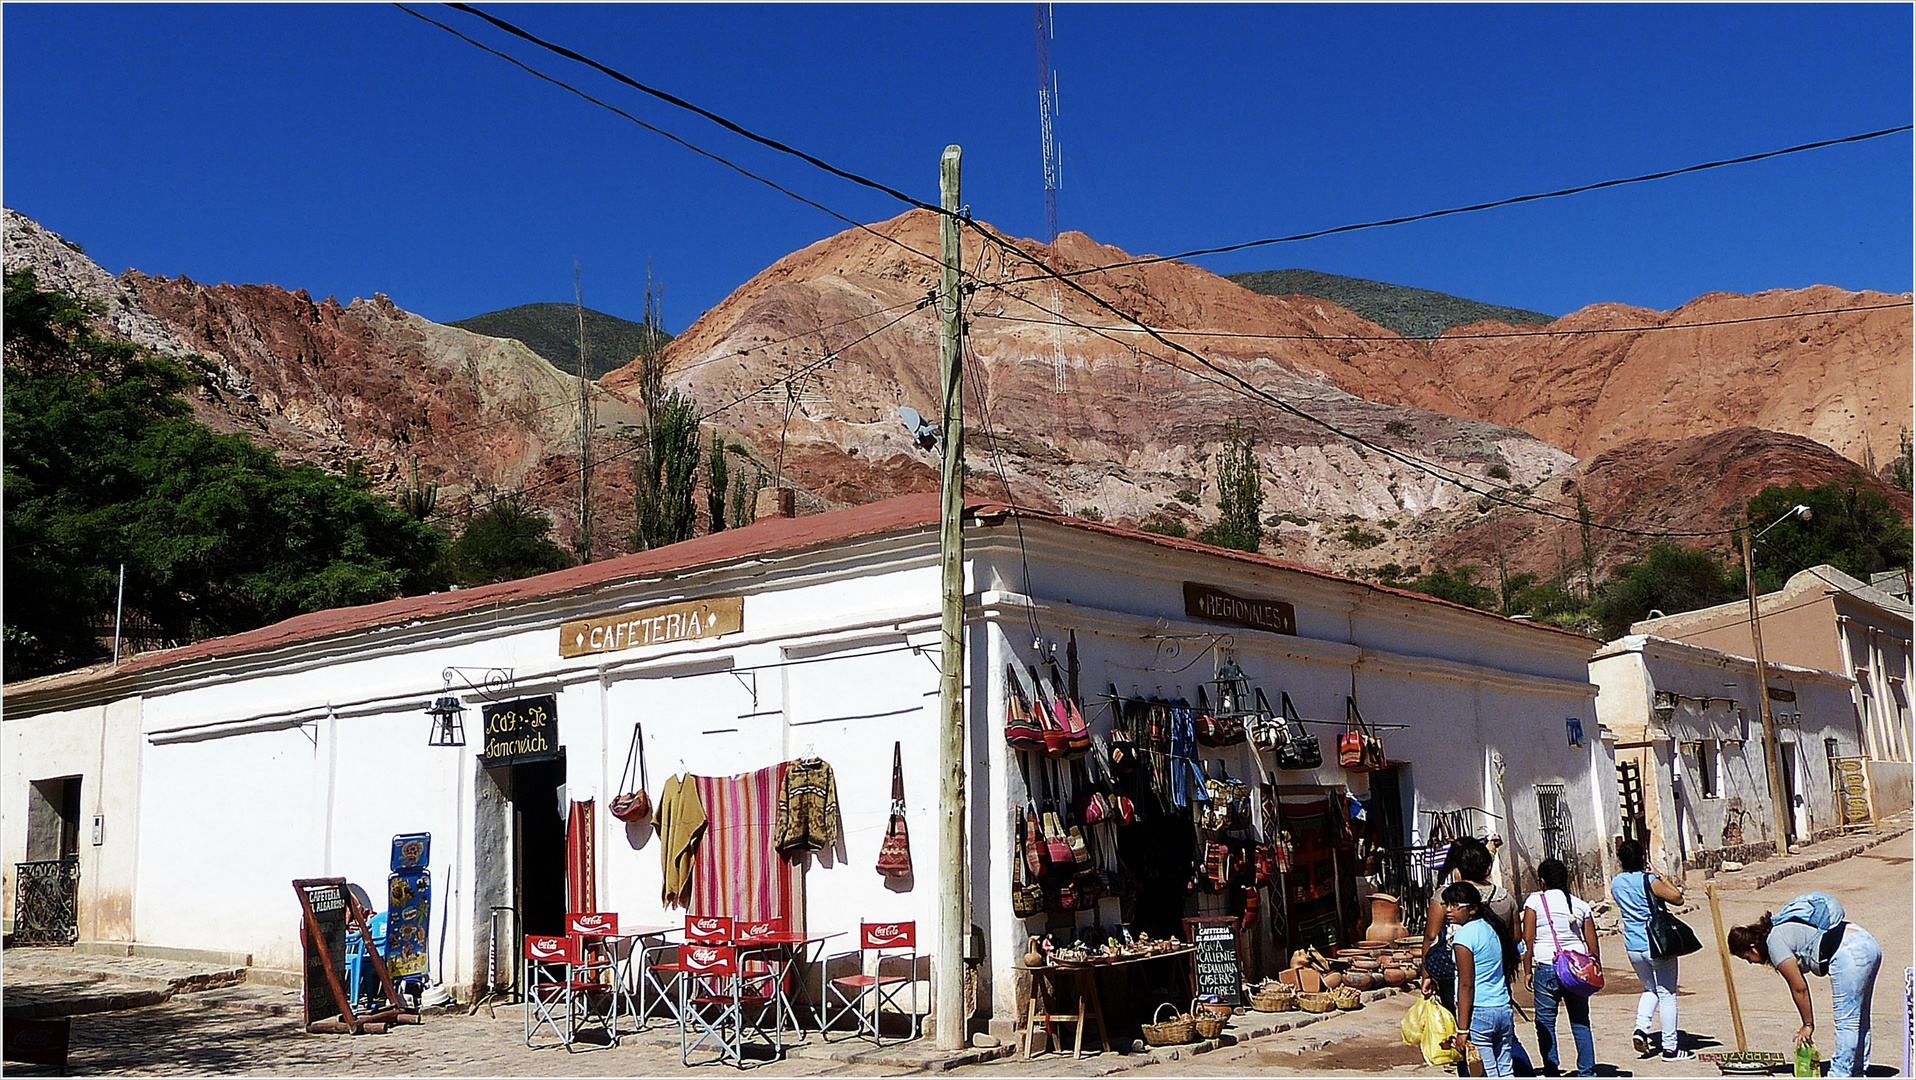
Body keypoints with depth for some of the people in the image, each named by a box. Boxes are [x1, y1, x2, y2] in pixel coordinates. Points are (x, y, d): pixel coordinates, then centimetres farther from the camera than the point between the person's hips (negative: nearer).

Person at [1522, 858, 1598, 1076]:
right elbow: (1592, 945, 9)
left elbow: (1528, 940, -5)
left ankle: (1551, 1072, 3)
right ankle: (1588, 1071, 14)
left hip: (1547, 968, -4)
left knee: (1545, 1022, 4)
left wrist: (1527, 971, 1)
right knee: (1580, 1023, 12)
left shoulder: (1535, 901, -1)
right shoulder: (1580, 905, 9)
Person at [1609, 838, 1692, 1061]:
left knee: (1650, 989, 24)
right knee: (1667, 995, 5)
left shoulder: (1616, 883, 4)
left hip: (1632, 947, 5)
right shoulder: (1649, 881, -14)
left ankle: (1641, 1028, 4)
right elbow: (1677, 898, -12)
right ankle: (1670, 1047, 8)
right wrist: (1666, 881, 4)